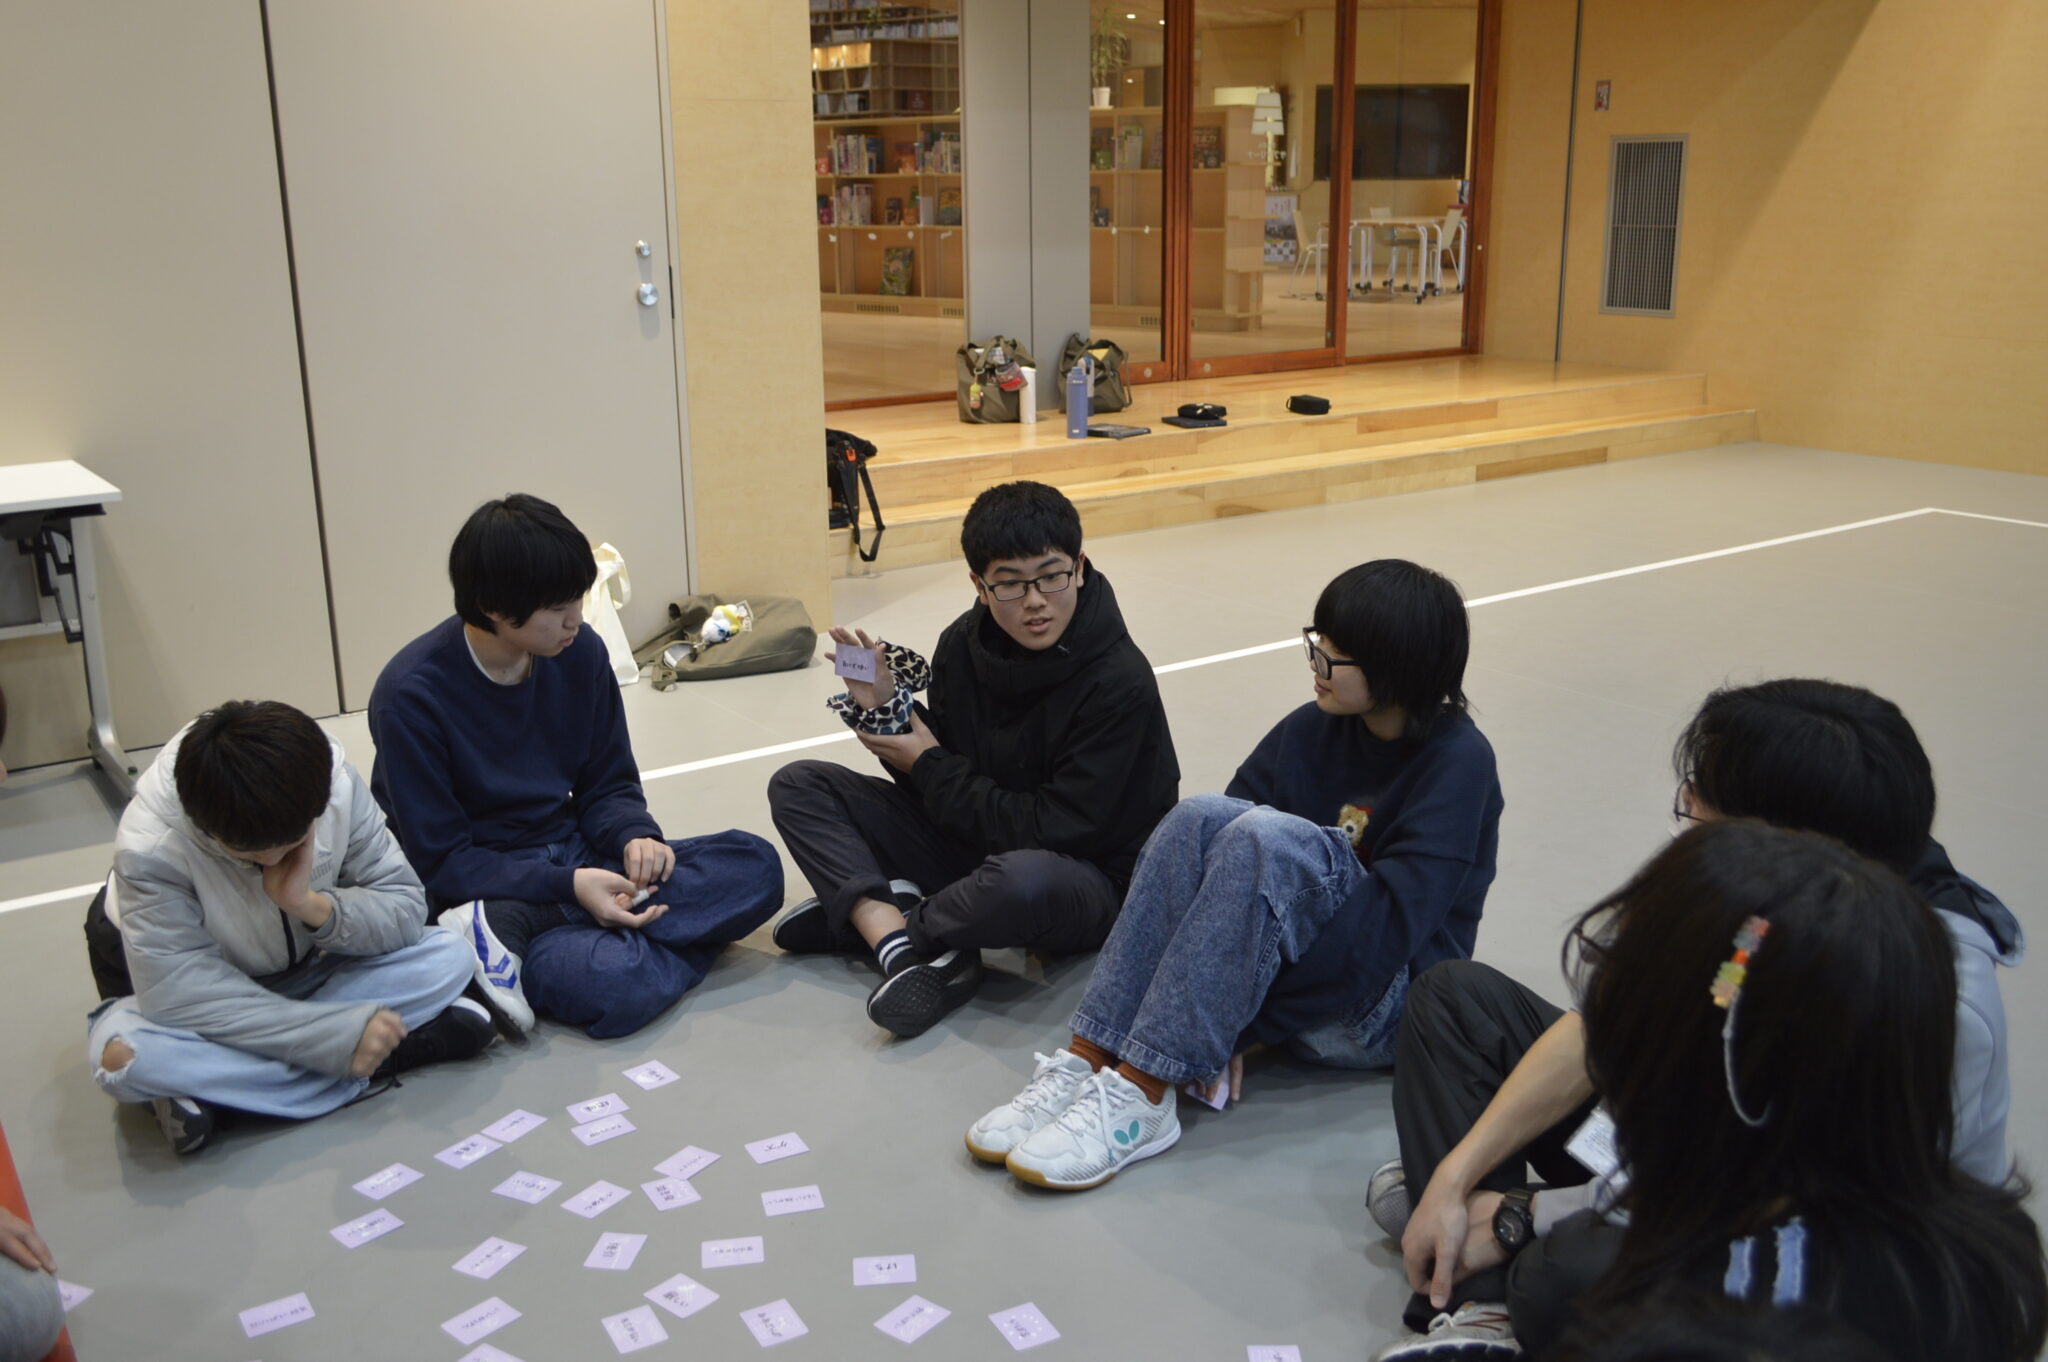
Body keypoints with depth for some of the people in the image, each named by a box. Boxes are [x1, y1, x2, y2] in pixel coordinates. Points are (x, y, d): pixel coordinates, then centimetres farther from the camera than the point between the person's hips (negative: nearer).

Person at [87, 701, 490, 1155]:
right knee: (124, 1053, -35)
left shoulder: (337, 785, -22)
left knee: (448, 958, -20)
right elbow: (176, 993, -34)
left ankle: (216, 1091, -22)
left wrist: (312, 904, -36)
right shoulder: (149, 846, -30)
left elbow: (407, 908, -16)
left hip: (306, 975, 3)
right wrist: (337, 1036, -38)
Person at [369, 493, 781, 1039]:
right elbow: (439, 861, -13)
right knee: (617, 984, -38)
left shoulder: (580, 653, 1)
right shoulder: (411, 695, -15)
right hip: (478, 887, -8)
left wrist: (635, 837, -13)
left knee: (754, 865, -17)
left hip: (574, 858, 8)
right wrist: (567, 886, -24)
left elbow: (607, 787, 10)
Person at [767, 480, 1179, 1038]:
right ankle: (904, 948, -24)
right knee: (798, 786, -3)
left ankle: (866, 916, -11)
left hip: (1087, 879, -6)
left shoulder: (1120, 684, -21)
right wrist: (889, 708, -12)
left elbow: (1061, 832, -22)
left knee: (1024, 879, -43)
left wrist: (931, 767, -14)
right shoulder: (965, 643, -3)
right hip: (972, 845, 6)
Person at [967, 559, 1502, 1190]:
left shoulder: (1459, 760, -12)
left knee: (1270, 838, -32)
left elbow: (1392, 922, -21)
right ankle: (1089, 1060, -29)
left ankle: (1140, 1093, -34)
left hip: (1386, 1009, -5)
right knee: (1201, 817, -23)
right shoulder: (1313, 729, 5)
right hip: (1294, 974, 5)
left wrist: (1248, 1027, -22)